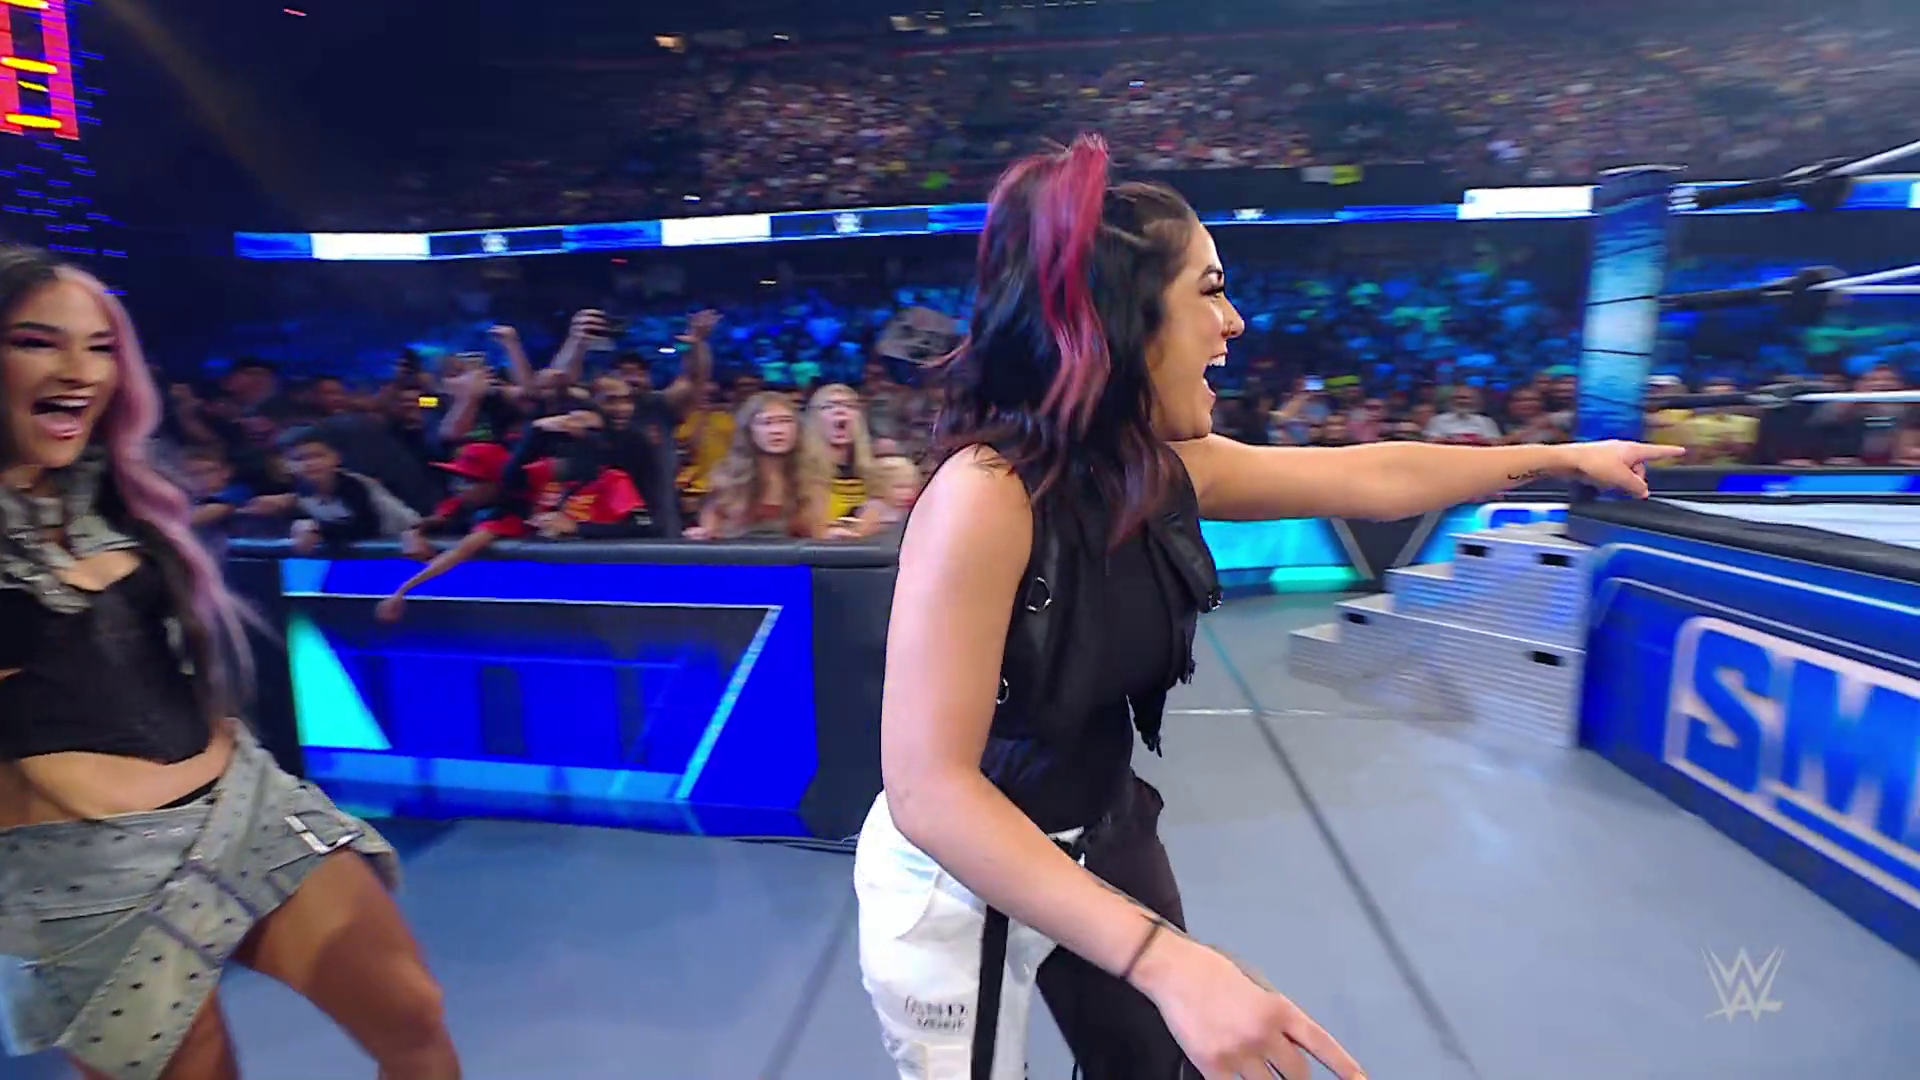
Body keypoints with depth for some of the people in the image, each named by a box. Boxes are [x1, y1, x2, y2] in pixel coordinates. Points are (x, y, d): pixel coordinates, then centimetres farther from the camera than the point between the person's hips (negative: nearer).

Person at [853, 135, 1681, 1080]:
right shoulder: (985, 495, -32)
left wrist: (1562, 458, 16)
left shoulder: (1164, 467, -9)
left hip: (1106, 841, 7)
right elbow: (929, 789, -35)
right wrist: (1166, 959, -39)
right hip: (963, 878, -6)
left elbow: (1370, 476, 5)